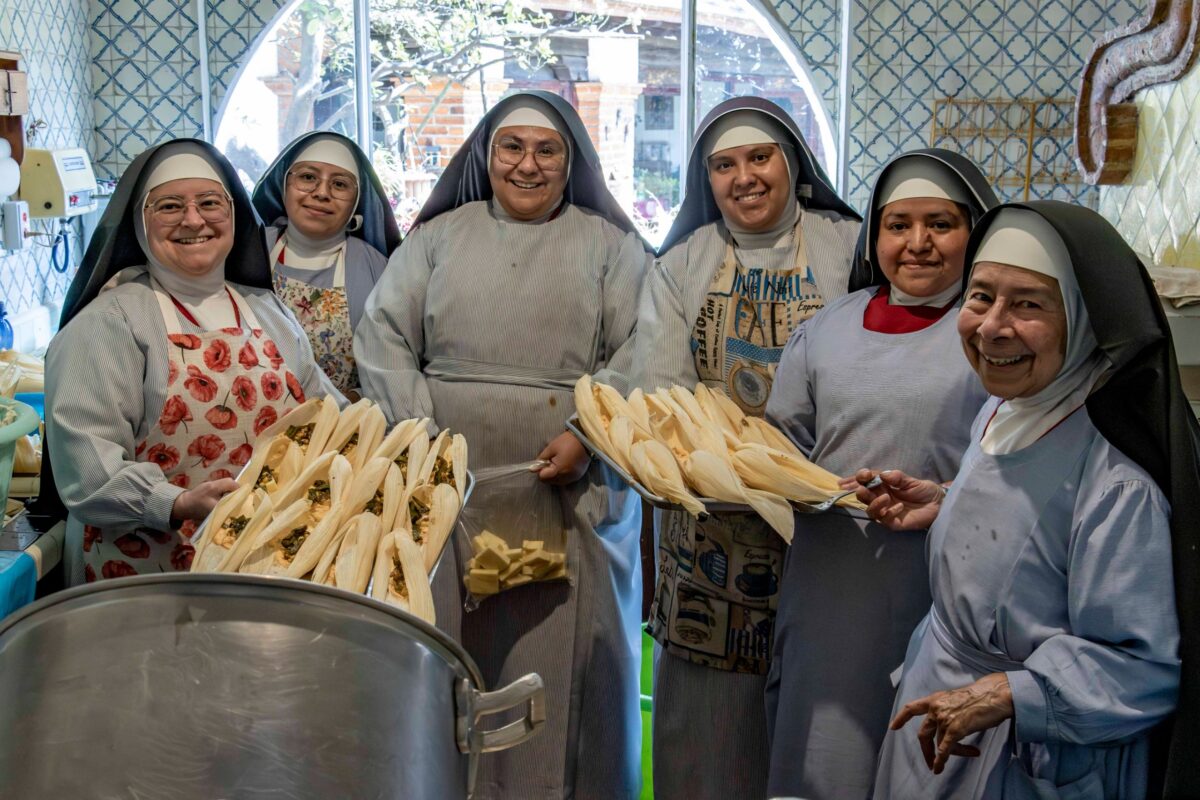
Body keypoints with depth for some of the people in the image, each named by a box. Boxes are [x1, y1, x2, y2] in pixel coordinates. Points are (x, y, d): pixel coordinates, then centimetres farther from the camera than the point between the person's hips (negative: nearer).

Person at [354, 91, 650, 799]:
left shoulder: (610, 245, 8)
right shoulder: (440, 236, 13)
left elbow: (636, 353, -1)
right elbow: (384, 336, 7)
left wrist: (588, 434, -15)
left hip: (571, 488, -1)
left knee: (565, 653, 1)